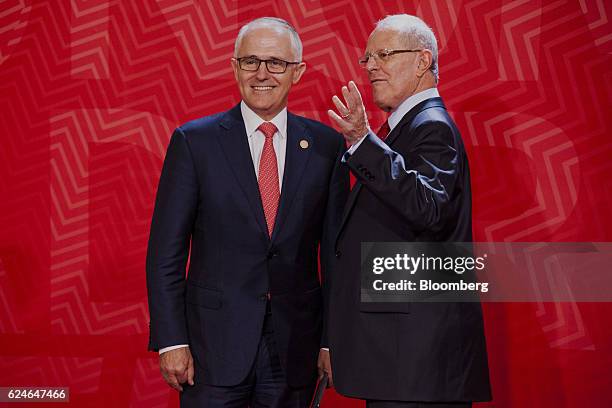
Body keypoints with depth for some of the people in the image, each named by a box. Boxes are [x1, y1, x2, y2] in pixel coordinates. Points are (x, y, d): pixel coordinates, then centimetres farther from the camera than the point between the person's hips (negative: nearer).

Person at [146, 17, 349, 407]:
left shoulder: (326, 145, 4)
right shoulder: (194, 140, -1)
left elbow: (336, 249, 6)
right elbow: (166, 251, -2)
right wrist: (171, 340, -8)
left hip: (295, 347, 2)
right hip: (216, 344, -2)